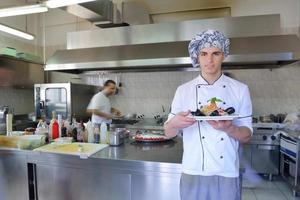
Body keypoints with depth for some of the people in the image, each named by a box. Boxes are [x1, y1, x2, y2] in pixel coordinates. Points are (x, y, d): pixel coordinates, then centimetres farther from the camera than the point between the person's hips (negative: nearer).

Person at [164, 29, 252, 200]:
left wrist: (229, 129, -22)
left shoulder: (240, 89, -2)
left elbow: (247, 136, -1)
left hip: (227, 174, 1)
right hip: (193, 173, 0)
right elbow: (168, 132, 0)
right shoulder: (184, 90, -3)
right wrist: (175, 123, -22)